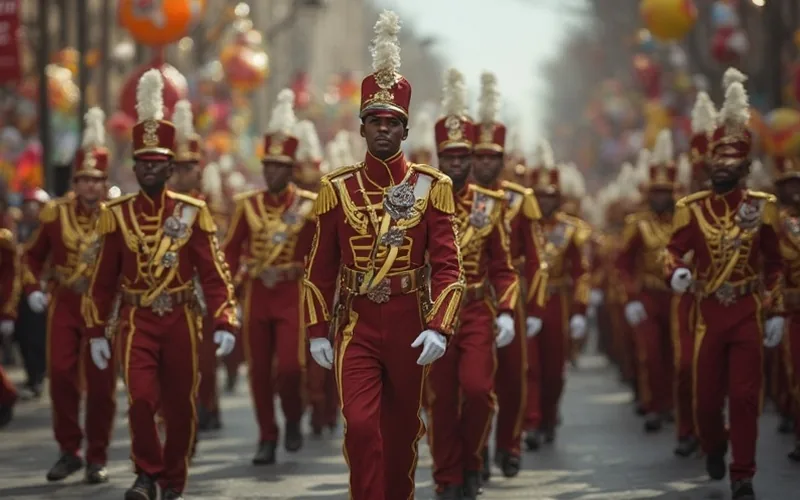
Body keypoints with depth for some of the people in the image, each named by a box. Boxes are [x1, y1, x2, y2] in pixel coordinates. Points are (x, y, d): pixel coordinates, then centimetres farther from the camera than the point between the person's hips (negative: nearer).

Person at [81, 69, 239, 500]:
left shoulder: (193, 212, -2)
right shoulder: (116, 215, 0)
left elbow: (214, 273, -4)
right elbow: (103, 278, 4)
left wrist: (225, 323, -14)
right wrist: (96, 332, 3)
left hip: (180, 320, 1)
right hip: (136, 321, -1)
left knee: (180, 409, 7)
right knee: (141, 399, -18)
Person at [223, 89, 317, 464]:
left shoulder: (309, 206, -2)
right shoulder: (248, 205, 4)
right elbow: (231, 250, 8)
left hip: (292, 295, -2)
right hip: (256, 294, 2)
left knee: (290, 366, -11)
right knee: (259, 370, 4)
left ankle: (293, 418, 17)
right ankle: (267, 439, 14)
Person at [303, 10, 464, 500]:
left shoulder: (432, 186, -2)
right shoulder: (337, 188, 0)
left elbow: (448, 266, -6)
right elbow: (321, 268, 4)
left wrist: (439, 328, -17)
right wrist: (318, 331, 0)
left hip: (409, 326, 0)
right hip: (355, 326, 0)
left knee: (402, 431, 12)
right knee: (361, 426, -12)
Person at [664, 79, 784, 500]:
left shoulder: (762, 207, 1)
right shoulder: (691, 208, -1)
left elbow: (774, 265, 5)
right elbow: (674, 250, -6)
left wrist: (777, 313, 2)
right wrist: (675, 272, -30)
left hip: (749, 316, -1)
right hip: (708, 315, 1)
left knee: (745, 397, -5)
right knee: (706, 397, 6)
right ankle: (714, 449, 38)